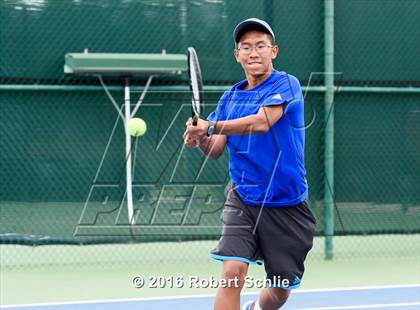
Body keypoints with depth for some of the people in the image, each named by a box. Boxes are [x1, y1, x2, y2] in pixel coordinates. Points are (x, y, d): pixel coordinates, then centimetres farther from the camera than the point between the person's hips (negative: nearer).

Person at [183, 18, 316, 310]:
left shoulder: (286, 85, -7)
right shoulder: (230, 98, 7)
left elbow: (262, 122, -25)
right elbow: (216, 150, 4)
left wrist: (210, 127, -34)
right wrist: (201, 140, -19)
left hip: (286, 203, -2)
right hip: (242, 199, 2)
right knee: (232, 272, -19)